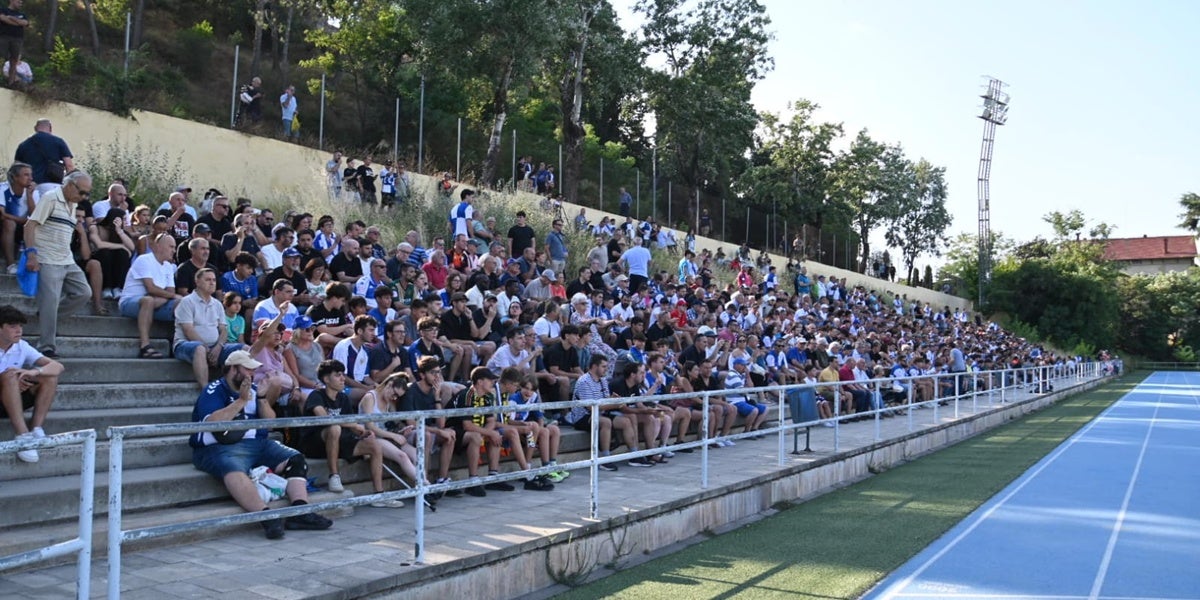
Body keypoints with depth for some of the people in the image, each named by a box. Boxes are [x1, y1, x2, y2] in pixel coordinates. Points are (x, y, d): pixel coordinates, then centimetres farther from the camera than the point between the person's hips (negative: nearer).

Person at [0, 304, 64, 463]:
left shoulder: (22, 347, 0)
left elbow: (58, 366, -8)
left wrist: (35, 372, -28)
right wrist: (14, 383, -29)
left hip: (13, 401, 5)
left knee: (50, 377, -12)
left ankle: (36, 429, -19)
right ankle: (23, 435, -38)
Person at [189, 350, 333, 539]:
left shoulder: (252, 390, 19)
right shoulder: (214, 391, 1)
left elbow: (270, 421, 16)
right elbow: (212, 422, -16)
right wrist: (242, 400, -15)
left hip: (257, 444, 7)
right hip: (220, 447, -7)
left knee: (296, 459, -9)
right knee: (234, 469, -39)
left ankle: (300, 511, -23)